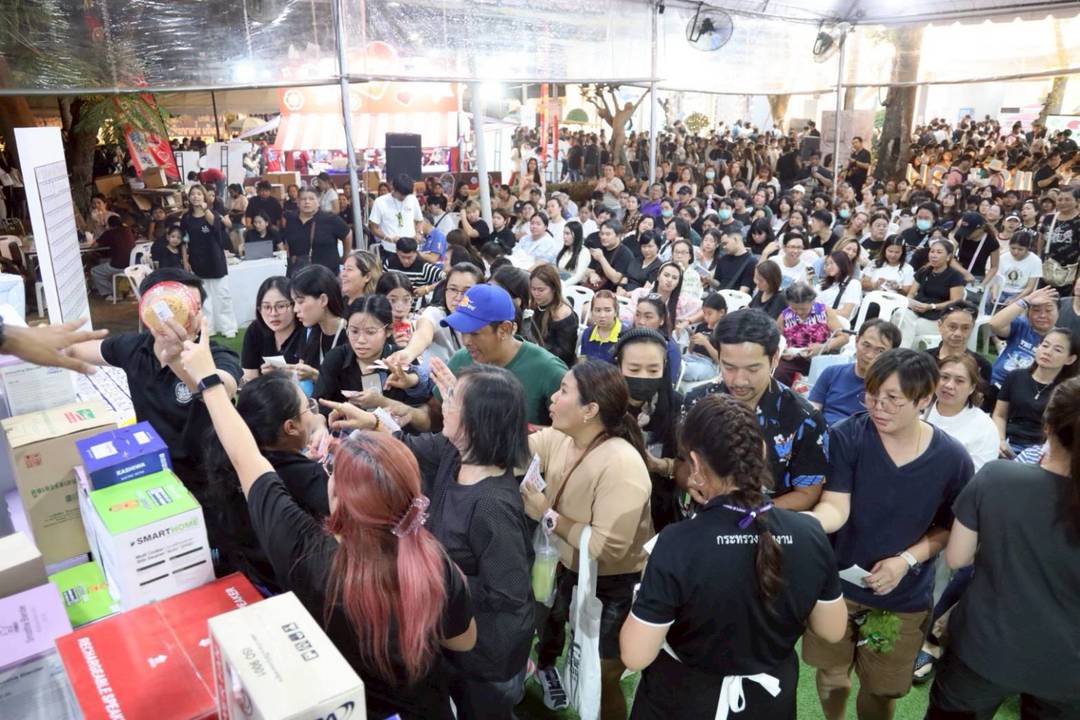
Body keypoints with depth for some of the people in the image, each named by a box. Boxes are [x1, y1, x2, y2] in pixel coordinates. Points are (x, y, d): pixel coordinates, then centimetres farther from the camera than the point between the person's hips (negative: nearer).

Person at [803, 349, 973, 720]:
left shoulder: (953, 459, -14)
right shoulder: (846, 437, -19)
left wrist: (906, 560, -17)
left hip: (903, 597, 1)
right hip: (838, 582, 0)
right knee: (832, 677, 20)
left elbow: (948, 527, -1)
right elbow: (835, 508, -25)